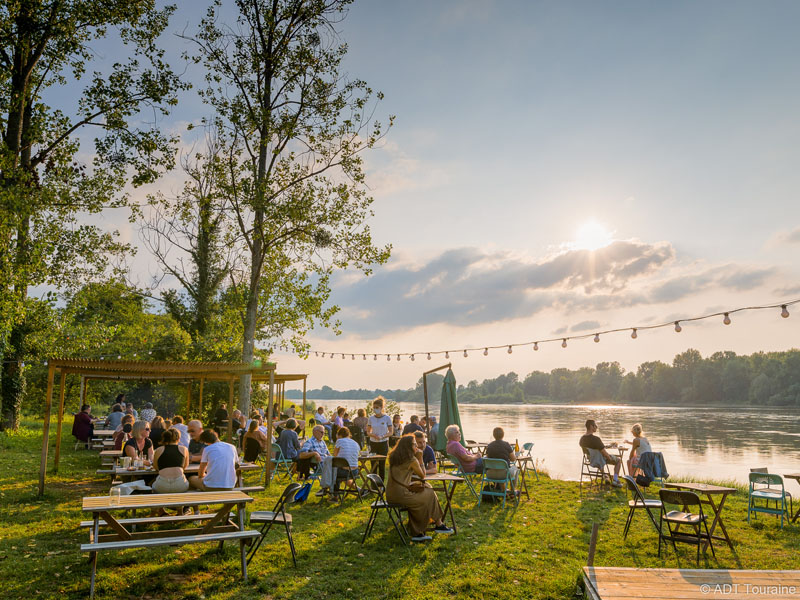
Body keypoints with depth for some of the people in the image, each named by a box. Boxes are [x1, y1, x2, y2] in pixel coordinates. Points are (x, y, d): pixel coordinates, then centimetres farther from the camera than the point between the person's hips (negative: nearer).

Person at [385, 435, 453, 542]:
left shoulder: (394, 457, 13)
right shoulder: (412, 460, -10)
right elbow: (422, 476, 3)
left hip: (390, 495, 8)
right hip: (401, 495, -8)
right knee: (430, 495, 9)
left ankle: (417, 533, 23)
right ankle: (438, 524, 22)